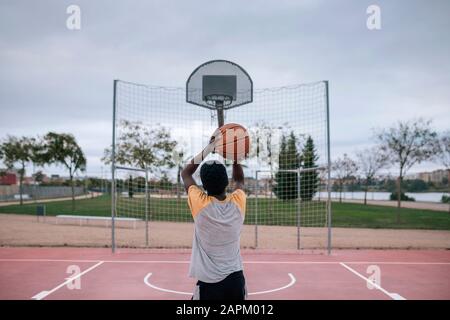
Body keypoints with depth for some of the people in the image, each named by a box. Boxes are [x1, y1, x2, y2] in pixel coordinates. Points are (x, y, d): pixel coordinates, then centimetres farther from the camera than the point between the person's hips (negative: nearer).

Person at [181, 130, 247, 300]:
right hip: (236, 279, 4)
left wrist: (207, 150, -1)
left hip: (208, 283, -3)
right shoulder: (238, 202, -7)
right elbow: (239, 179, 17)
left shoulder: (200, 204, -14)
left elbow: (185, 173, 4)